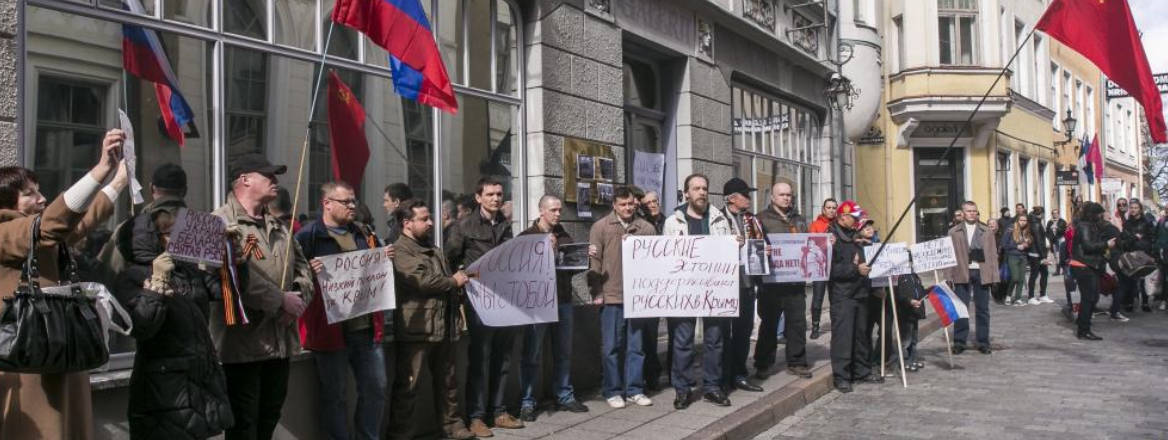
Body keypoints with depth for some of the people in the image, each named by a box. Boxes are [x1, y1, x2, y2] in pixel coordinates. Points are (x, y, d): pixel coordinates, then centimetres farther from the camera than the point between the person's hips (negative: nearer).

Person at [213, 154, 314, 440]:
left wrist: (299, 298, -3)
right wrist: (282, 301, -19)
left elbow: (302, 267, 19)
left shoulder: (277, 226, 18)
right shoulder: (223, 223, -12)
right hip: (243, 343, -8)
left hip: (281, 341, 8)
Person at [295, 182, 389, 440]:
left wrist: (386, 260, 4)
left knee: (375, 389, 12)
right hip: (331, 329, -6)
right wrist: (309, 273, -30)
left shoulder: (364, 233, 14)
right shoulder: (308, 236, -7)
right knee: (333, 395, 5)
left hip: (367, 327, 6)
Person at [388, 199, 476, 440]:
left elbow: (446, 277, 32)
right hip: (417, 328, -9)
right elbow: (422, 280, -21)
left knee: (447, 379, 16)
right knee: (408, 384, -3)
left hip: (444, 325, 9)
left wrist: (458, 295, 14)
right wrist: (453, 281, -8)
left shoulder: (431, 248, 20)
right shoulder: (400, 250, -10)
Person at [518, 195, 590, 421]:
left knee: (563, 352, 11)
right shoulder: (527, 237, -1)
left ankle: (564, 397, 21)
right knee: (532, 355, -1)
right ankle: (527, 402, 5)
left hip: (563, 300, 5)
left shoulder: (564, 236, 14)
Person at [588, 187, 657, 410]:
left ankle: (634, 389, 16)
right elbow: (594, 261, -2)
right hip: (611, 296, -2)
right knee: (611, 346, 2)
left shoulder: (646, 228, 8)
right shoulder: (601, 227, 1)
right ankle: (612, 391, 11)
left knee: (636, 345, 8)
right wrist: (596, 292, -7)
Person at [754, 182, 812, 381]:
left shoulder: (799, 220, 18)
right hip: (771, 281, -4)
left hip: (796, 280, 5)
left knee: (797, 322, 5)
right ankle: (763, 364, 10)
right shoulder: (763, 218, 1)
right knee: (769, 323, 2)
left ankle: (796, 362, 15)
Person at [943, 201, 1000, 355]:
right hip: (962, 273, -1)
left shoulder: (987, 232, 11)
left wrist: (994, 275, 0)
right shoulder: (954, 232, 6)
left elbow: (993, 254, 7)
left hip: (981, 273, 1)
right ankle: (959, 342, 6)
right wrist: (949, 275, -3)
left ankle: (983, 342, 13)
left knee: (982, 309, 6)